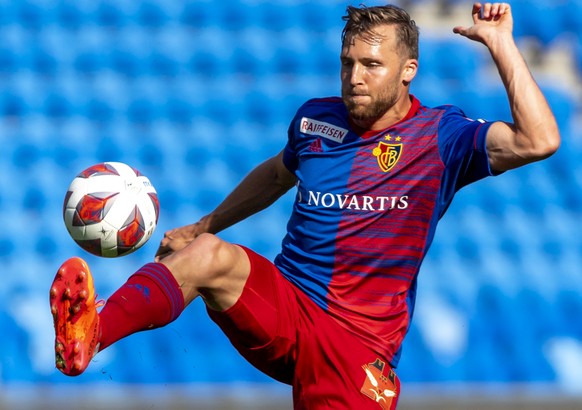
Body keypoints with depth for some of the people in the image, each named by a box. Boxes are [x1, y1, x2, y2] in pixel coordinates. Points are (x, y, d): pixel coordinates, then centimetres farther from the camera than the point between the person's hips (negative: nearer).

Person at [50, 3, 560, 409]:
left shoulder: (440, 134, -3)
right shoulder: (316, 117, 11)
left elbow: (538, 141, -19)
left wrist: (500, 42, -18)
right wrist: (203, 226, 35)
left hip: (359, 340, -2)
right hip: (281, 306, 2)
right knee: (206, 253, -29)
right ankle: (88, 335, -54)